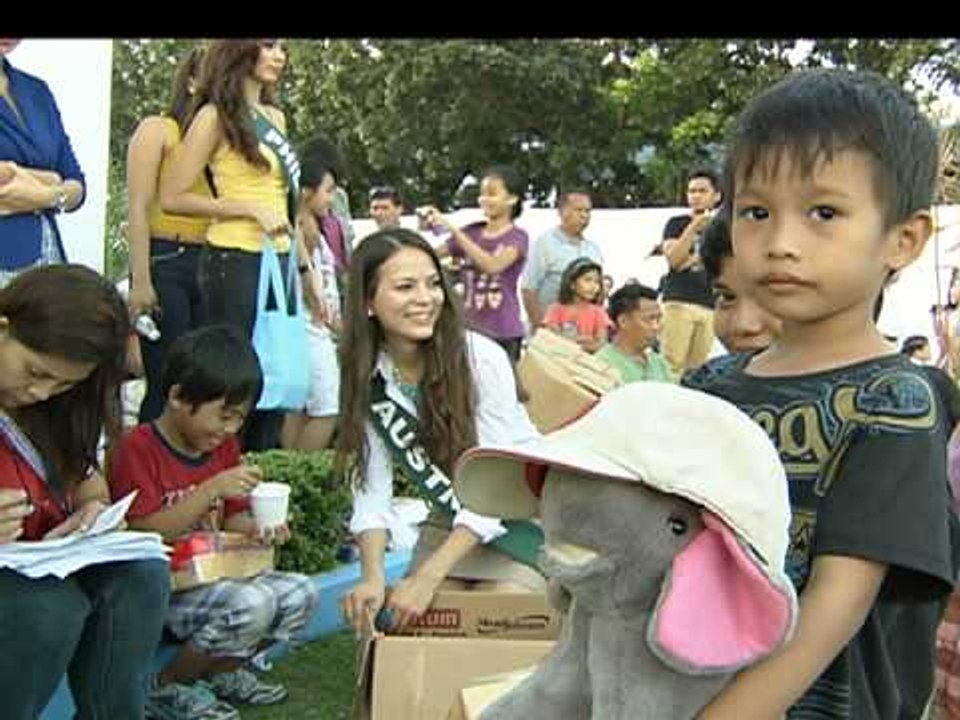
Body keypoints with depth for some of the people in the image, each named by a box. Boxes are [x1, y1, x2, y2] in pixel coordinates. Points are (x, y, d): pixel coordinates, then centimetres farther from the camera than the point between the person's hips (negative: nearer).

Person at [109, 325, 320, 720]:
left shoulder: (224, 447, 10)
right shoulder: (138, 448, -12)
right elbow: (144, 532, -20)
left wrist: (256, 528, -8)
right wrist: (212, 489, -28)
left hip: (214, 575, 8)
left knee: (300, 593, -11)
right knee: (253, 604, -30)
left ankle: (222, 671, 11)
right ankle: (167, 688, -6)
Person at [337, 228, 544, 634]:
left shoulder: (481, 359, -25)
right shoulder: (366, 377, -11)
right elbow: (370, 487, -13)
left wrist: (428, 577, -30)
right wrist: (372, 578, -29)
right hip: (451, 521, 4)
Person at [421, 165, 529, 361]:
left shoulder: (517, 237, -5)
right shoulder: (471, 232, 9)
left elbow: (493, 265, -24)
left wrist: (453, 230, -24)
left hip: (503, 334, -4)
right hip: (469, 329, 4)